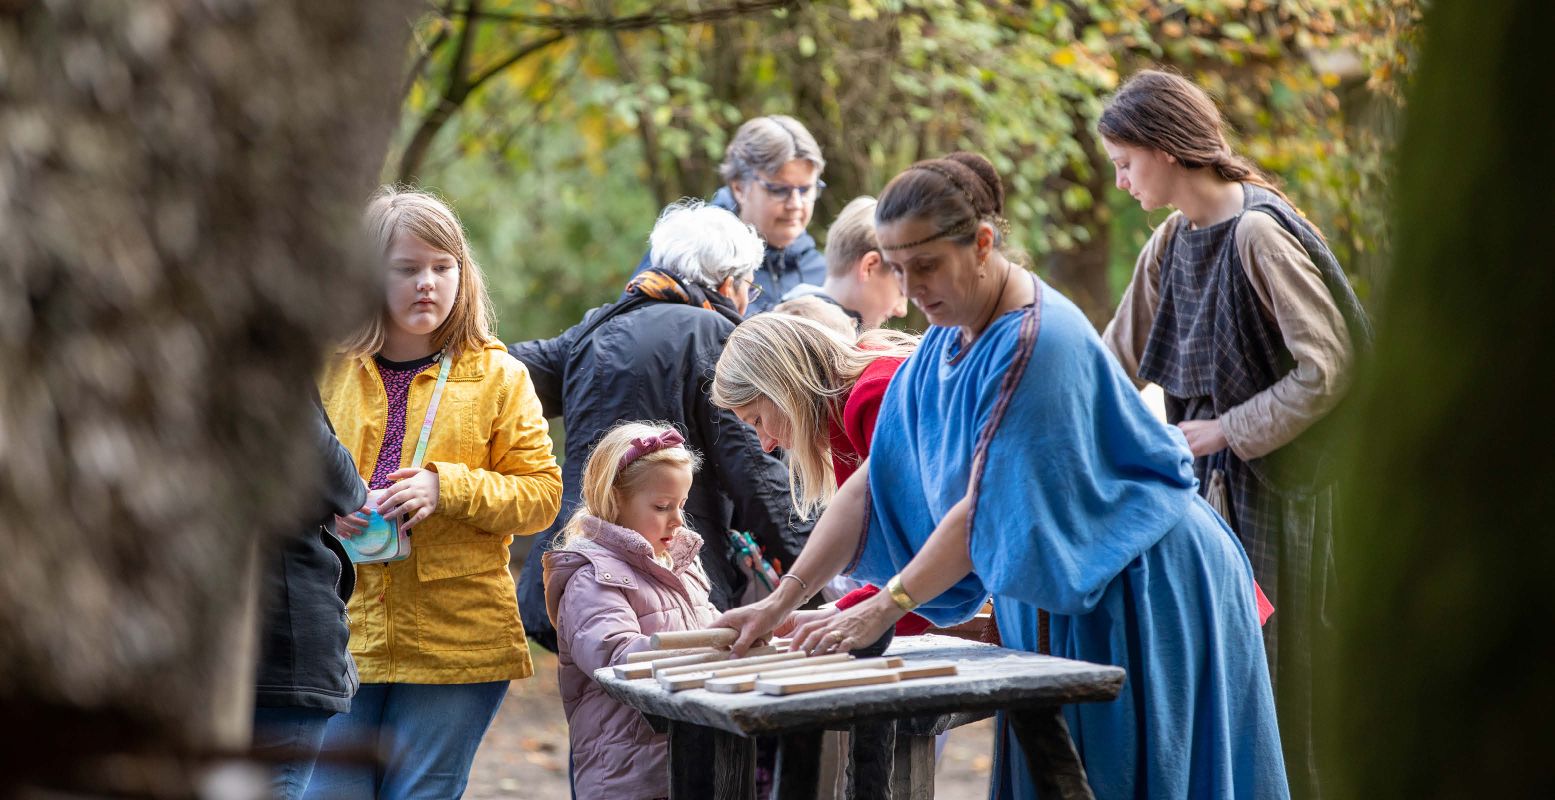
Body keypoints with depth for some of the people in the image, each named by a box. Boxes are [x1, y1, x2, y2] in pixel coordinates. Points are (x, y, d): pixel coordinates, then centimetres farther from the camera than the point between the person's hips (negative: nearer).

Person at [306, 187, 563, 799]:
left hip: (456, 641, -1)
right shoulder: (329, 370, 7)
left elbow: (541, 492, 0)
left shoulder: (497, 375, 3)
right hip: (343, 634, 2)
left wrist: (447, 488, -15)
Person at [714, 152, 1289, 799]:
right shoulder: (949, 338, 5)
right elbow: (875, 480, 3)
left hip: (1142, 594, -8)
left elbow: (985, 506, -24)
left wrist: (886, 606, -22)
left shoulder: (1034, 340, -23)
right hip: (1057, 603, 8)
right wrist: (781, 602, -3)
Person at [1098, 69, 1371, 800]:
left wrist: (1225, 431, -15)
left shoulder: (1258, 233, -16)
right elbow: (1118, 355, 18)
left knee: (1284, 679, -2)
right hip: (1215, 483, 8)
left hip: (1283, 483, -8)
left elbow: (1327, 369, -18)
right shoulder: (1172, 243, 9)